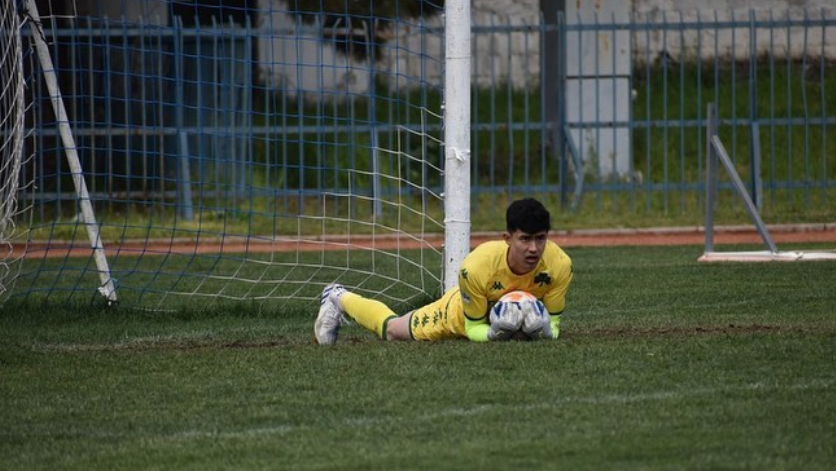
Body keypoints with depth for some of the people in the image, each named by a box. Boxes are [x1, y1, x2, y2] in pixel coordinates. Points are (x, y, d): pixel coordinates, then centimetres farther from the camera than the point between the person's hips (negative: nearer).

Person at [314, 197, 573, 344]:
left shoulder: (559, 264, -39)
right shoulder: (477, 266, -45)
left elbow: (552, 322, -24)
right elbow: (473, 326, -28)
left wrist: (546, 330, -48)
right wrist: (491, 333, -51)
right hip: (462, 311, -3)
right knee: (391, 330, 21)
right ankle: (339, 299, 50)